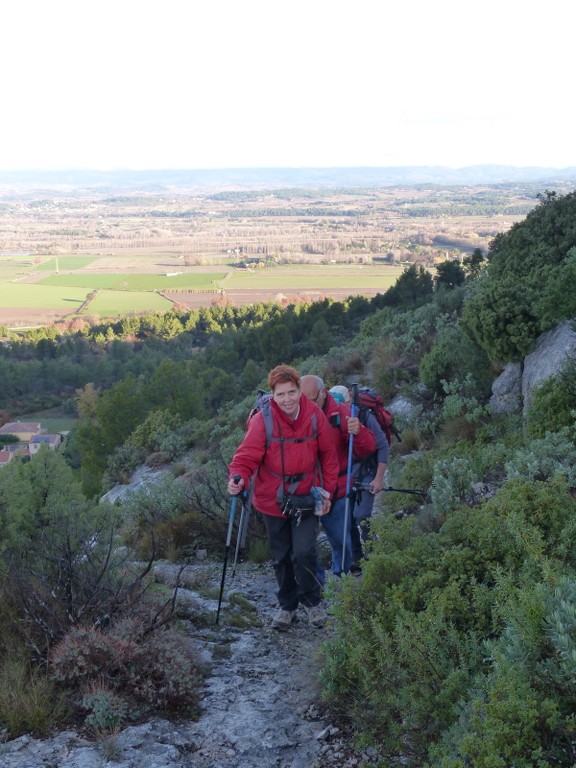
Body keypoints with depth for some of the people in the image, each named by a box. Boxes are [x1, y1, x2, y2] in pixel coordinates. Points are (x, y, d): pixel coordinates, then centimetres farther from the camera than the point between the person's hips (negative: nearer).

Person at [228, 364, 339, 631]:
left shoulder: (314, 415, -11)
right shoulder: (262, 420, -18)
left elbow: (328, 455, 1)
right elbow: (247, 456, -19)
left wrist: (327, 491, 3)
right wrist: (238, 478, -40)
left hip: (306, 499, 0)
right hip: (272, 499, 0)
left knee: (304, 553, -10)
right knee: (281, 557, 15)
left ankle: (311, 601, 18)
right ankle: (287, 606, 36)